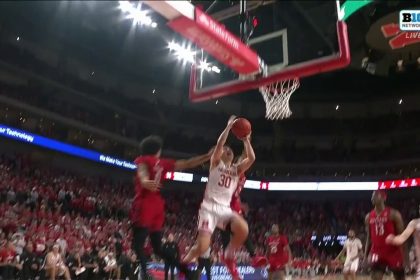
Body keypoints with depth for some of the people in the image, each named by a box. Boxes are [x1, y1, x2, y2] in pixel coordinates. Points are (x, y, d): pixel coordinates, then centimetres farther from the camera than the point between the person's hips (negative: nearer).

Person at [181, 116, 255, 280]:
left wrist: (246, 140, 6)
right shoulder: (215, 163, 6)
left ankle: (228, 256, 0)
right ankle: (184, 263, 16)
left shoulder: (237, 170, 17)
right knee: (202, 246, -17)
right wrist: (229, 126, -7)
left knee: (243, 230, -27)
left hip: (225, 209, 4)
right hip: (209, 207, -4)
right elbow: (219, 144, -11)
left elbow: (251, 158, 3)